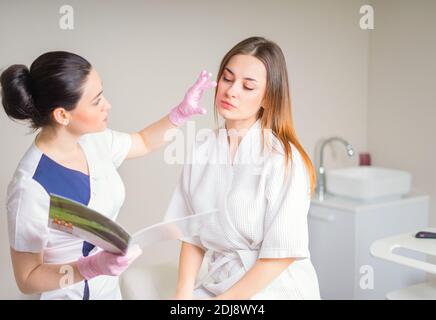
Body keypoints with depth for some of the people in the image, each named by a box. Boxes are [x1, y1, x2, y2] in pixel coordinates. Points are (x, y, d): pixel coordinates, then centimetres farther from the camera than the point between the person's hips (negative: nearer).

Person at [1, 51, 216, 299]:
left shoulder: (93, 141, -10)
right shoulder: (31, 187, -31)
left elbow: (144, 142, 11)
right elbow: (27, 280, -22)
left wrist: (182, 112, -3)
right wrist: (93, 266, -36)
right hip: (70, 293, -6)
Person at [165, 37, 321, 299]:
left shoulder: (283, 158, -13)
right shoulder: (201, 151, 2)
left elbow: (282, 254, -13)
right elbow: (193, 237, 6)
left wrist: (222, 299, -12)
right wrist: (184, 293, -8)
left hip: (274, 286, -4)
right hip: (217, 283, 5)